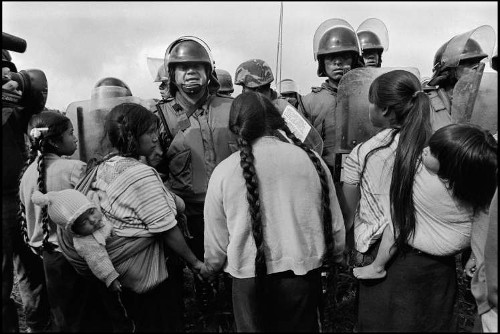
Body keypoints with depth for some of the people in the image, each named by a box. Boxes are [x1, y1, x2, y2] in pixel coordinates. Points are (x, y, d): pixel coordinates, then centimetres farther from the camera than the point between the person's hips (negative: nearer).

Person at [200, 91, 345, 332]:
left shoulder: (223, 171, -12)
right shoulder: (311, 159, -6)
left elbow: (215, 238, -5)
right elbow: (335, 222, 1)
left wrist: (208, 269, 15)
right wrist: (333, 255, 20)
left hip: (250, 280, -2)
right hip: (304, 274, 2)